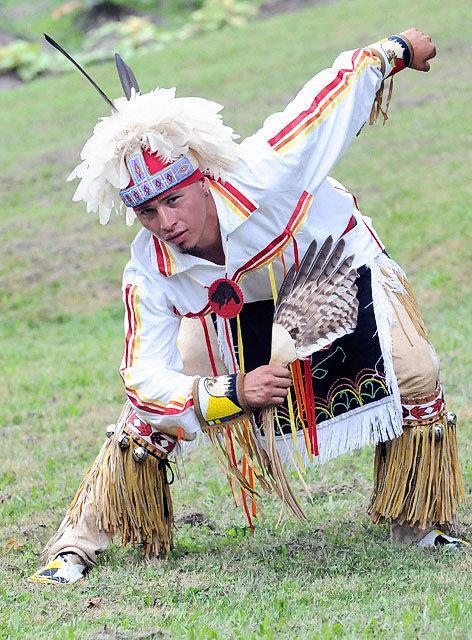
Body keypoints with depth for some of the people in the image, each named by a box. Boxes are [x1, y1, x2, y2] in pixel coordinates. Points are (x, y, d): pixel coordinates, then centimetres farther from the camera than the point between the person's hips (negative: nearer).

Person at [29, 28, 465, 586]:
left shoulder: (263, 174, -40)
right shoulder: (149, 273, -30)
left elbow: (335, 90, -26)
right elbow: (146, 377, -29)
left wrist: (397, 49, -9)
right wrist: (233, 393, -45)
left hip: (338, 262, -1)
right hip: (236, 309, 1)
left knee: (415, 380, -21)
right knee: (149, 415, -11)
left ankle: (421, 525, 5)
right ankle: (77, 544, 7)